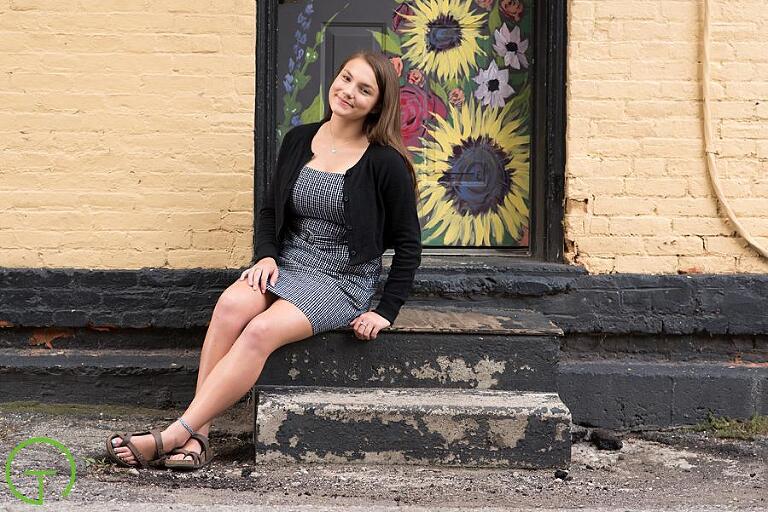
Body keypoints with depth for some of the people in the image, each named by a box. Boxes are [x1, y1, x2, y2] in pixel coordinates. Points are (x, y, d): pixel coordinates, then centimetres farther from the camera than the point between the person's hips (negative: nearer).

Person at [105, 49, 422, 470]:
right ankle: (197, 435, -28)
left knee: (261, 331, -30)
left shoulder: (385, 163, -7)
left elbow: (408, 246, -1)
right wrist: (266, 255, -3)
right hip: (287, 265, 4)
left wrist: (386, 312, -6)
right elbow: (269, 209, 16)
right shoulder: (298, 140, 6)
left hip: (342, 280, -4)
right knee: (231, 304, -29)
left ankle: (173, 435, -29)